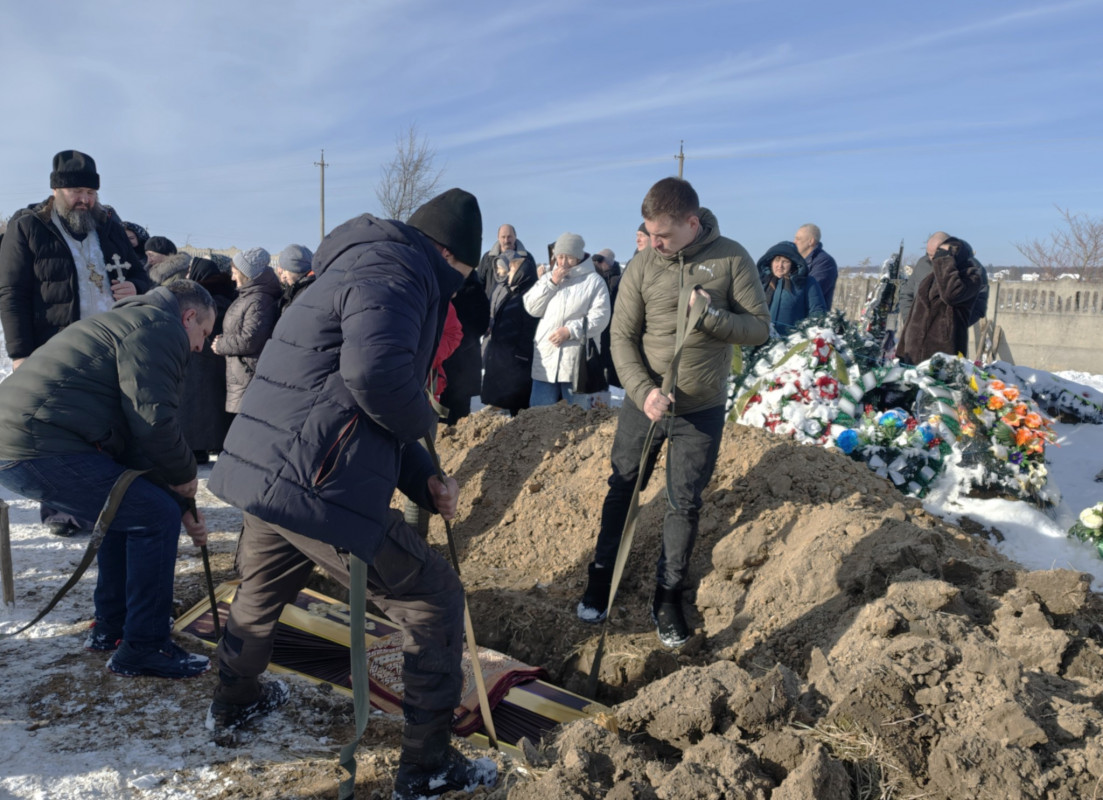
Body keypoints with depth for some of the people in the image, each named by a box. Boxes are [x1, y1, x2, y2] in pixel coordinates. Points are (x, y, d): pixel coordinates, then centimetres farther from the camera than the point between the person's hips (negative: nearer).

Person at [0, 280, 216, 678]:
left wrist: (179, 502, 23)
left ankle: (110, 628, 31)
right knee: (155, 517, -6)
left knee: (127, 509, 24)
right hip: (43, 447, -11)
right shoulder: (161, 328, -4)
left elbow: (134, 433, 27)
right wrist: (185, 474, 3)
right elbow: (153, 423, -16)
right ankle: (143, 648, 2)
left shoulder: (131, 323, 28)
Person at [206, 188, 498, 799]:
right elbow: (376, 370, -31)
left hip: (262, 473, 10)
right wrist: (422, 419, -9)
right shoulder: (397, 270, -10)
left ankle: (233, 701, 58)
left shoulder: (365, 265, 23)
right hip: (319, 490, -10)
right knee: (435, 600, 4)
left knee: (260, 591, 33)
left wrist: (422, 482, 18)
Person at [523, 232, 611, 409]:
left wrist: (571, 330, -19)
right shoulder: (548, 277, 16)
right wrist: (551, 283, -3)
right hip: (546, 358, 4)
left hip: (578, 360, -4)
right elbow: (532, 308, 7)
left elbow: (600, 316, -10)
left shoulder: (594, 280, -1)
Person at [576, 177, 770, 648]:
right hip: (643, 403, 1)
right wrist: (643, 390, -20)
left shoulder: (732, 259, -7)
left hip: (702, 412, 0)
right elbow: (622, 337, -5)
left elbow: (760, 328, -5)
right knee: (622, 490, 11)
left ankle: (668, 598, 23)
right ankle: (601, 578, 28)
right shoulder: (643, 266, -6)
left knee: (684, 506, 8)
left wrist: (711, 316, -22)